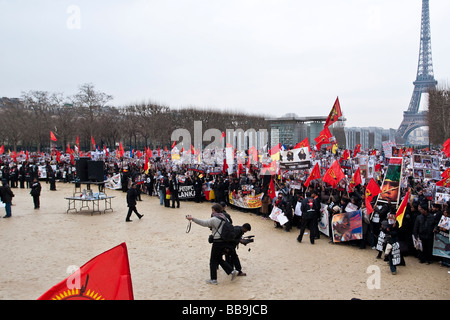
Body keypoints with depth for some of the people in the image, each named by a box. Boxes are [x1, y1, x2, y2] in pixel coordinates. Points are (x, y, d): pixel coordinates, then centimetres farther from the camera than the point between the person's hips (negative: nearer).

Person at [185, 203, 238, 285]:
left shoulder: (214, 219, -16)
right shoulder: (225, 218, 8)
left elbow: (203, 223, -17)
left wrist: (192, 218, -13)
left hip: (218, 242, -8)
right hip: (225, 241, 8)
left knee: (213, 260, 6)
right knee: (219, 258, 21)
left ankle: (213, 279, 12)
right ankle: (232, 271, 13)